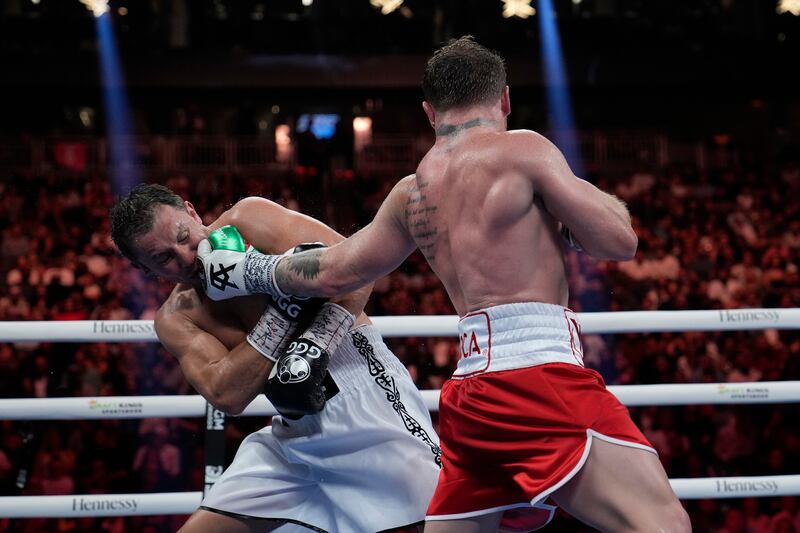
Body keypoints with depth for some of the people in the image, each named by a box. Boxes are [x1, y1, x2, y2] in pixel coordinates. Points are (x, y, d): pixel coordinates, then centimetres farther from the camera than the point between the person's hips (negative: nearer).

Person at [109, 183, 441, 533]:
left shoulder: (249, 220, -5)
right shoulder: (174, 320, 7)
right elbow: (225, 395, -10)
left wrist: (316, 344, -26)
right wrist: (284, 307, -17)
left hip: (361, 388, -6)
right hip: (296, 428, 6)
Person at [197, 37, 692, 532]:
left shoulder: (412, 193, 18)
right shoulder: (522, 149, -3)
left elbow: (335, 271, 28)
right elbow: (619, 240, -3)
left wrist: (250, 269, 46)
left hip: (472, 386, 8)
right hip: (539, 370, -7)